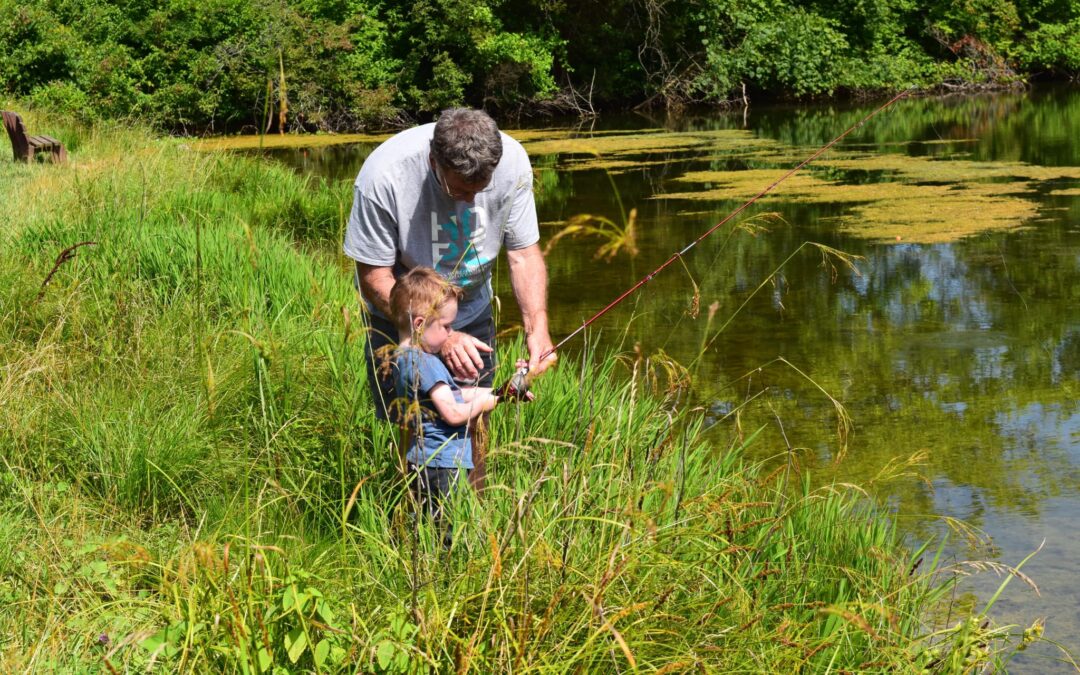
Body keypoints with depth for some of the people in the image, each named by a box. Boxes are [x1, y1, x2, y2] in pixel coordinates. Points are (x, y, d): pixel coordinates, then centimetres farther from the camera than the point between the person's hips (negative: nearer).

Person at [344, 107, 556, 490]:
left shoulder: (511, 161, -24)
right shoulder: (384, 175, -34)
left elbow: (524, 253, -15)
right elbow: (374, 278, -27)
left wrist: (537, 325, -30)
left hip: (472, 307, 3)